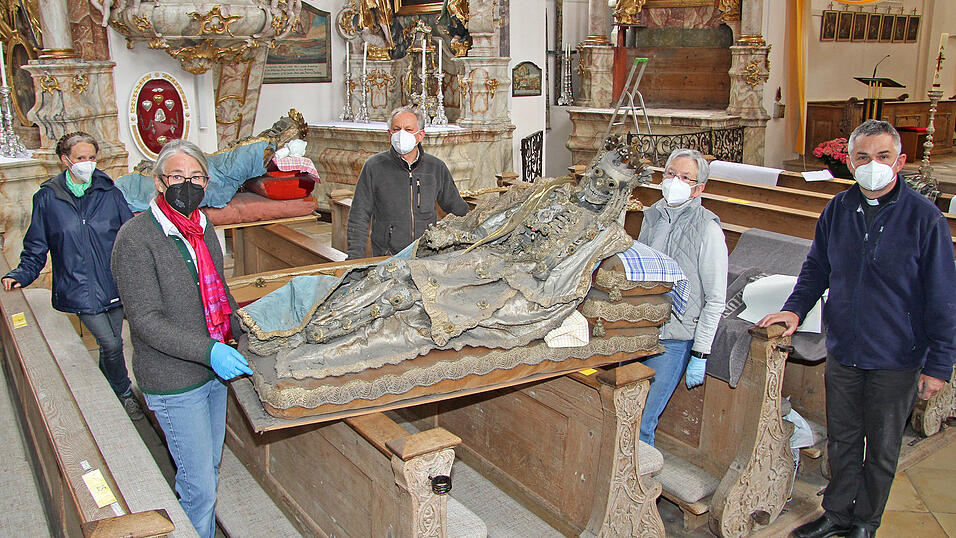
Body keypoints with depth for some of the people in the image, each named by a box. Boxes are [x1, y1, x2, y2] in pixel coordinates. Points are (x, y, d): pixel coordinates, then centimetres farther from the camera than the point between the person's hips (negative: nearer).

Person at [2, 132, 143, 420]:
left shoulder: (109, 192, 3)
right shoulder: (47, 198, -1)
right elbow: (35, 249, 7)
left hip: (114, 283, 2)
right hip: (79, 288, -2)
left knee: (113, 341, 12)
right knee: (110, 344, -9)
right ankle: (125, 394, 15)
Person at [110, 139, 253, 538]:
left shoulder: (202, 227, 5)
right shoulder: (135, 238, -17)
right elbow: (146, 321, -22)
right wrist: (208, 350, -30)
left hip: (214, 370, 7)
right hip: (174, 383, -7)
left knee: (211, 467, 22)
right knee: (199, 487, 1)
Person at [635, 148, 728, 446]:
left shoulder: (708, 230, -10)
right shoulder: (653, 216, 7)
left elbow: (715, 300, -9)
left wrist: (700, 355, -10)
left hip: (672, 342, -5)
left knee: (641, 423, -5)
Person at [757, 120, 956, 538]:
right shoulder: (838, 209, 0)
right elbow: (817, 267, 14)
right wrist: (796, 308, 0)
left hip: (895, 361, -3)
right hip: (842, 351, 4)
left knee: (881, 448, 14)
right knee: (841, 440, 17)